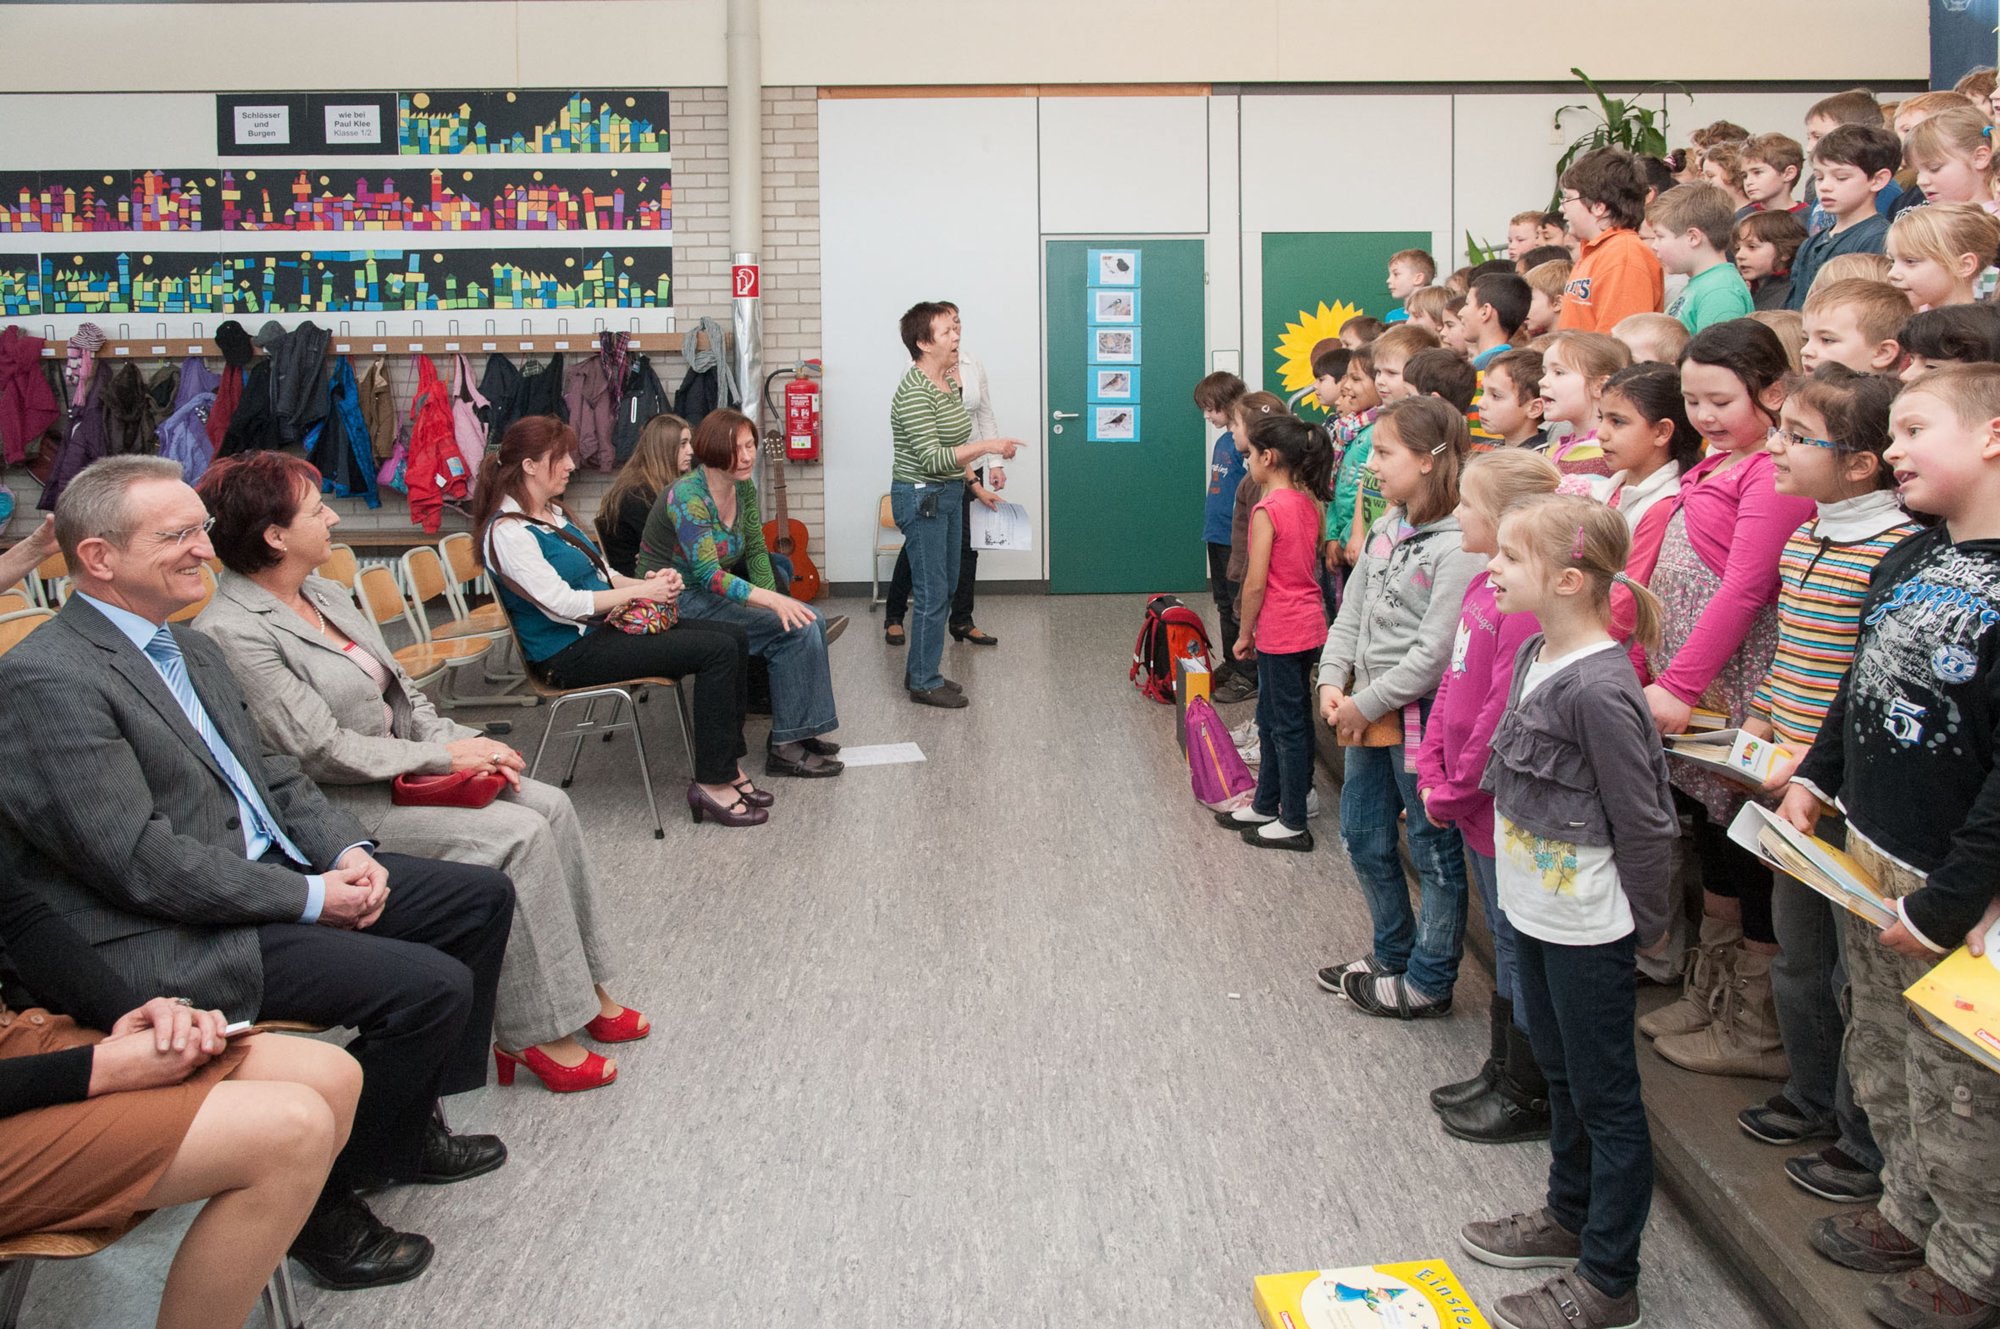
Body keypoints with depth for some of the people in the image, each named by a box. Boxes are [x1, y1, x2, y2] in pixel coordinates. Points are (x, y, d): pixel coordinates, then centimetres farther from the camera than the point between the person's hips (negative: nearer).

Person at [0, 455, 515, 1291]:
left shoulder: (192, 650, 12)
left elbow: (269, 772, 18)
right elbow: (143, 863, -23)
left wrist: (348, 851, -1)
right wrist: (311, 899, -18)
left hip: (270, 872, 10)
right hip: (166, 940, -10)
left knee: (481, 899, 10)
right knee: (431, 986, -22)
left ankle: (408, 1123, 23)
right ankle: (319, 1204, -2)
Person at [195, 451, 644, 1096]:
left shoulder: (326, 594, 10)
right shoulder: (232, 632, -19)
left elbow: (400, 689, 14)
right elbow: (321, 751, -21)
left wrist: (460, 742, -4)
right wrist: (443, 755, -15)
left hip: (399, 771, 9)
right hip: (339, 808, -9)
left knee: (551, 806, -6)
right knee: (516, 835, -21)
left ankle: (584, 988, 3)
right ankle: (532, 1034, -11)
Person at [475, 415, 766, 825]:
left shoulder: (552, 514, 16)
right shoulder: (508, 531, -15)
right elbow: (562, 604, -21)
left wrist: (650, 580, 1)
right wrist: (641, 590, -14)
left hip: (603, 628, 10)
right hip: (569, 652, -10)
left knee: (734, 637, -2)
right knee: (717, 651, -20)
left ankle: (726, 765, 1)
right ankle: (712, 784, -15)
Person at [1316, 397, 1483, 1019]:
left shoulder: (1457, 548, -20)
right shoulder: (1387, 530, 7)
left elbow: (1435, 652, -23)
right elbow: (1351, 613, 11)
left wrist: (1368, 703, -17)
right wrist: (1333, 682, -2)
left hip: (1421, 716, -9)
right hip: (1368, 712, 9)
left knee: (1434, 850, 7)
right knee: (1363, 839, 19)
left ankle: (1428, 981, 20)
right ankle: (1393, 953, 38)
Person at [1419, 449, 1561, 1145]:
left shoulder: (1527, 604, -25)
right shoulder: (1482, 587, 6)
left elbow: (1502, 718, -26)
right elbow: (1453, 684, 12)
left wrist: (1455, 794, -15)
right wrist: (1433, 772, 5)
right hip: (1476, 808, 10)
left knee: (1521, 949, 6)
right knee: (1506, 945, 22)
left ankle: (1527, 1098, 21)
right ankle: (1501, 1074, 37)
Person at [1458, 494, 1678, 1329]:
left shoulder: (1598, 689, -25)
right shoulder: (1534, 655, 1)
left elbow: (1643, 823, -19)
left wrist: (1646, 924, -9)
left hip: (1587, 929, -9)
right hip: (1535, 911, 9)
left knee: (1605, 1099, 6)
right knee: (1560, 1075, 24)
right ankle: (1570, 1217, 43)